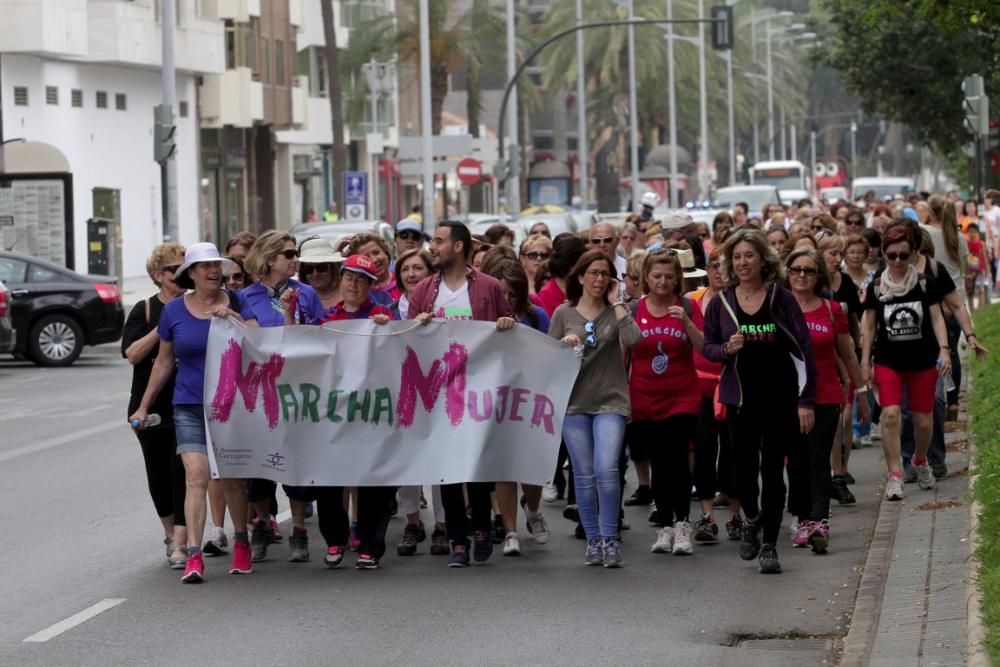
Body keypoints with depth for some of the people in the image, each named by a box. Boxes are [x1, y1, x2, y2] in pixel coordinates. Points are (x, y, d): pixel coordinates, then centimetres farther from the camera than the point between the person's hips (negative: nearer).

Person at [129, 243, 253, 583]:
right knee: (196, 477, -12)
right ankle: (193, 555, -15)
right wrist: (144, 405, 13)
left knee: (232, 479, 8)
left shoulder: (235, 302, 1)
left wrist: (233, 317, -22)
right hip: (190, 406, 0)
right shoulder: (174, 310, 3)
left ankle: (241, 543, 27)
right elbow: (164, 361, 11)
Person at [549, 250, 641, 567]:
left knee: (606, 469, -15)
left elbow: (633, 339, -15)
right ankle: (593, 540, 13)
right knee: (584, 475, 3)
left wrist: (617, 303, -8)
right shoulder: (563, 314, 7)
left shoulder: (617, 311, 4)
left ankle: (610, 538, -6)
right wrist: (563, 345, -11)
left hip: (610, 401, -2)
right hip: (574, 401, 2)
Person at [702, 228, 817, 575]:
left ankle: (770, 546, 8)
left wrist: (805, 400, -8)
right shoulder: (721, 303, 2)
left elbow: (804, 349, -4)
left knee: (773, 471, 0)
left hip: (780, 398, -2)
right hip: (741, 399, 2)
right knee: (744, 467, 1)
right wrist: (726, 349, -14)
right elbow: (708, 347, 10)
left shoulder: (781, 299, -4)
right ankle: (752, 519, 32)